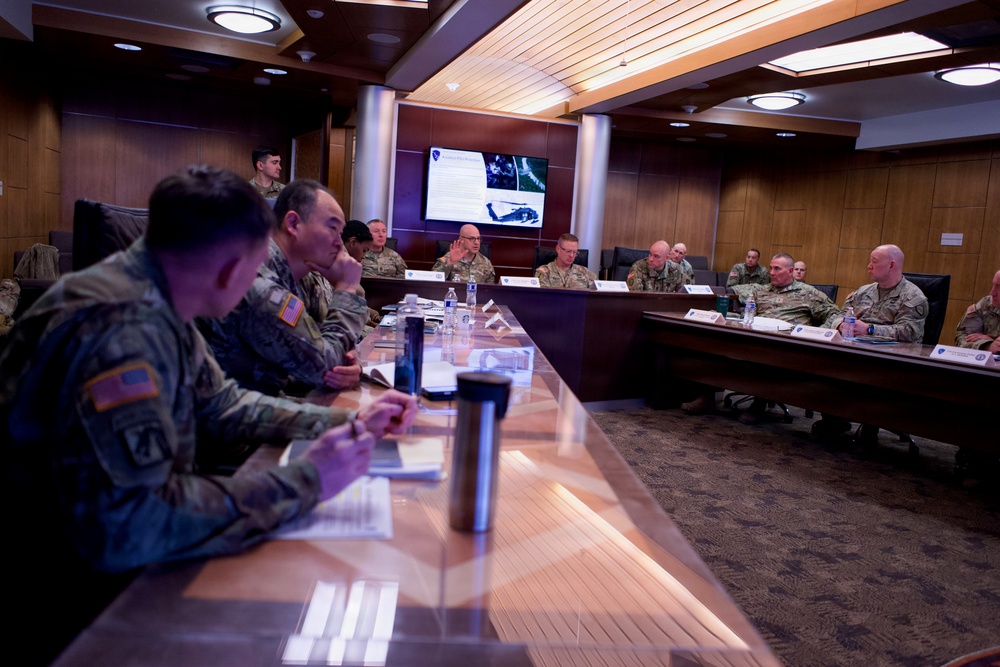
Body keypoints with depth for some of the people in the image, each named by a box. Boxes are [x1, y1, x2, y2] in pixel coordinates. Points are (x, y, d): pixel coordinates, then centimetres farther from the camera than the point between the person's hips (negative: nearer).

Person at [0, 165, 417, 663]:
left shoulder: (155, 305, 0)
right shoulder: (120, 324, -29)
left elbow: (222, 406, 12)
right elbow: (123, 525, -36)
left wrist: (349, 422, 4)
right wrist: (303, 483, -28)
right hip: (81, 599, -8)